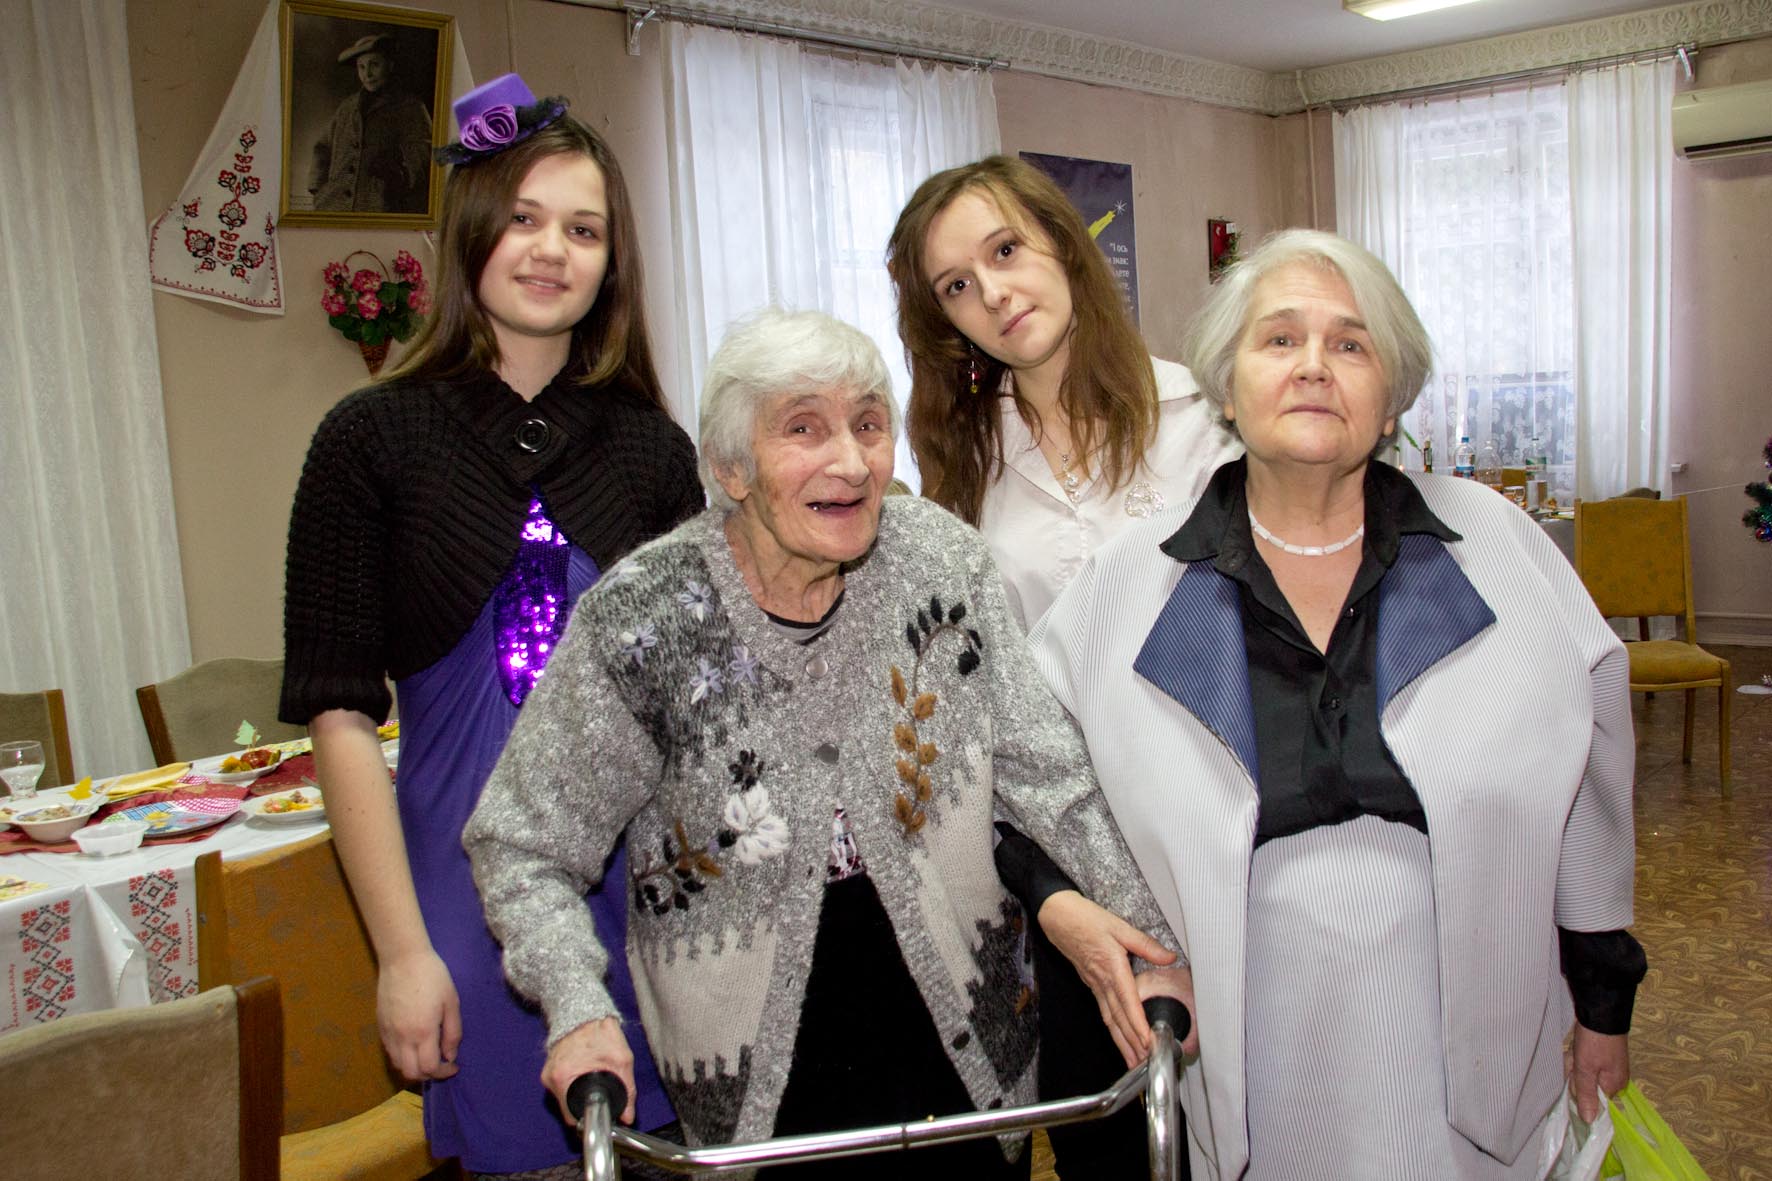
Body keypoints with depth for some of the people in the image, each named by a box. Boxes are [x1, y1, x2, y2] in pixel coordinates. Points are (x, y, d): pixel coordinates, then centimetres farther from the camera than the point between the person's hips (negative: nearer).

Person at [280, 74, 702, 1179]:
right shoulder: (374, 436, -2)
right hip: (471, 874, -2)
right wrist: (404, 951, -8)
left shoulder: (653, 447, 5)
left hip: (646, 875, 2)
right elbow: (340, 713, -5)